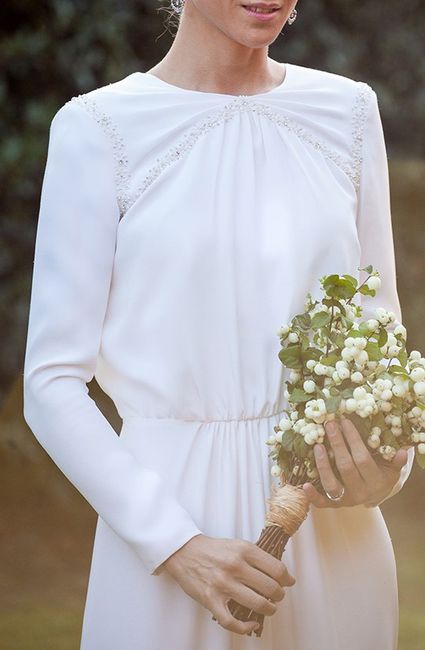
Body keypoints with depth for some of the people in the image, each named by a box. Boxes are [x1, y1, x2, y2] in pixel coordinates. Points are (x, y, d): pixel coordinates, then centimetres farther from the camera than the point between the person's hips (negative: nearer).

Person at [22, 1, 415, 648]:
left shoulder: (348, 110, 5)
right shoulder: (98, 128, -7)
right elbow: (53, 382, -7)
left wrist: (389, 464, -8)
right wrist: (175, 546, -15)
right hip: (170, 513, -3)